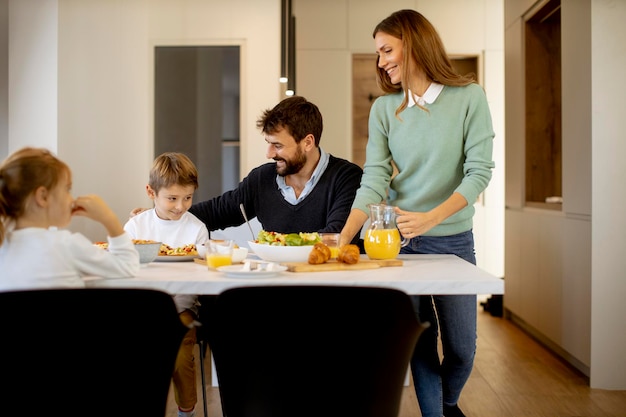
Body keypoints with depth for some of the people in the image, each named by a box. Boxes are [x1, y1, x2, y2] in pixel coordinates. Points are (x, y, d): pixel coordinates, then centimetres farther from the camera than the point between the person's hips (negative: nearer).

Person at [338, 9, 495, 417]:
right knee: (419, 345, 5)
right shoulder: (384, 108, 0)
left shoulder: (469, 97, -7)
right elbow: (374, 181, -7)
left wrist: (431, 218, -26)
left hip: (453, 239, -1)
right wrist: (343, 238, -20)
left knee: (462, 348, 9)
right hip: (400, 239, 1)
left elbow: (480, 169, -13)